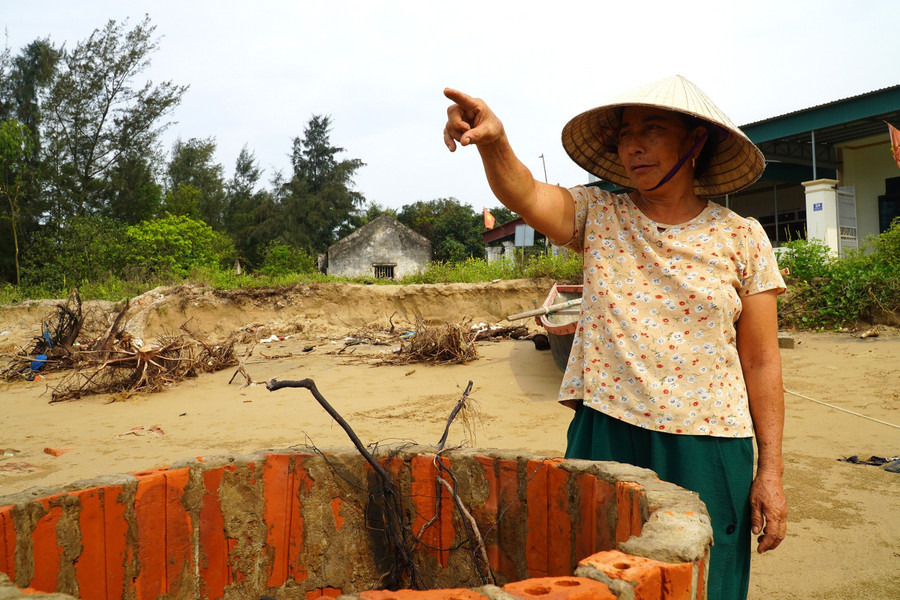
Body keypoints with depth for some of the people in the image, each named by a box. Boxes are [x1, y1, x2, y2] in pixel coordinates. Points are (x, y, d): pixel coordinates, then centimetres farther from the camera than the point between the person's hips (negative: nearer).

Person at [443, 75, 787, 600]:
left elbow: (761, 362, 1)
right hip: (605, 437, 1)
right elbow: (524, 194, -16)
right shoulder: (600, 217, 3)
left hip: (706, 448, 0)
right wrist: (493, 141, -37)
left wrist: (771, 470, 0)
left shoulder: (741, 237, 1)